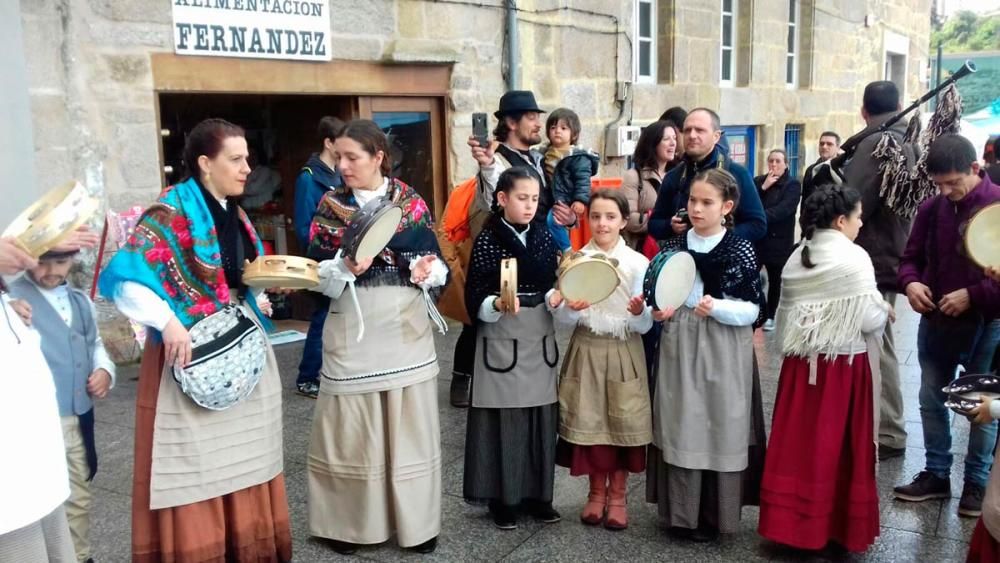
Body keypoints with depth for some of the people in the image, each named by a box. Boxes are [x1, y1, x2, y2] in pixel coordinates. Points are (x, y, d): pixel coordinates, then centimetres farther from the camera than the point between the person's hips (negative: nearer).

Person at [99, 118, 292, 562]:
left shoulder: (235, 214, 10)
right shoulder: (172, 213, -14)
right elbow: (124, 277, -22)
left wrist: (261, 299, 2)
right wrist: (167, 322, -31)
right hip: (194, 355, -8)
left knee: (242, 462, 15)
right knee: (197, 467, 1)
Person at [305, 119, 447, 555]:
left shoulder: (412, 202, 3)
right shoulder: (330, 206, 2)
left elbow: (435, 259, 6)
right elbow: (315, 273, -2)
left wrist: (429, 271, -15)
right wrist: (345, 267, -20)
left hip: (406, 329, 1)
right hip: (353, 330, -1)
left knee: (409, 425, 7)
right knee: (351, 426, 3)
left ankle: (416, 521, 21)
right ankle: (350, 522, 19)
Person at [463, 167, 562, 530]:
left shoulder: (545, 237, 6)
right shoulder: (487, 240, -7)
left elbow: (553, 285, 11)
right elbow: (475, 299, -8)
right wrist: (497, 305, -27)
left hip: (541, 338, 4)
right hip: (502, 340, -4)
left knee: (541, 416, 7)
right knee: (504, 419, 0)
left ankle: (537, 493, 21)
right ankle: (502, 497, 14)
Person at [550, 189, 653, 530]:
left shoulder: (638, 263, -4)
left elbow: (645, 325, -7)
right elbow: (563, 320, -3)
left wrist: (639, 312, -29)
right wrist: (571, 308, -25)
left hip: (624, 353, -1)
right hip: (586, 351, 1)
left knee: (622, 423, 4)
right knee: (589, 422, 6)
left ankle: (617, 496, 21)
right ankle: (597, 492, 25)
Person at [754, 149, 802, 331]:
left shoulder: (793, 185, -3)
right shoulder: (758, 181, 9)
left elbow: (783, 209, -19)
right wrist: (763, 187, -15)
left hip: (778, 240, -2)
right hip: (755, 238, 2)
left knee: (775, 280, 9)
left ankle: (770, 316, 22)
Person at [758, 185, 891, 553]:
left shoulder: (797, 257, 5)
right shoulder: (854, 258, -14)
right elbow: (870, 320, -13)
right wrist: (885, 311, 6)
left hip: (802, 361, 5)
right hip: (843, 363, -5)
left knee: (799, 439, 10)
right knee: (837, 445, 5)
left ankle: (791, 519, 18)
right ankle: (835, 525, 16)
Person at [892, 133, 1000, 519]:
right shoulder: (931, 208, 1)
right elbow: (911, 257, 9)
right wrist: (910, 283, -11)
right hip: (934, 321, 5)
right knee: (931, 399, 12)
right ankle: (936, 474, 25)